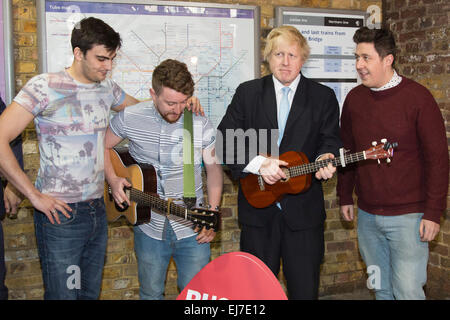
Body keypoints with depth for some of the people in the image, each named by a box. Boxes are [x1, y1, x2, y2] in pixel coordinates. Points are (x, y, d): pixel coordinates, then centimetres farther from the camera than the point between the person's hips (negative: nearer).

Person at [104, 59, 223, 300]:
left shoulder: (201, 124, -9)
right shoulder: (130, 118, -8)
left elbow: (213, 167, 2)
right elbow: (103, 147, 8)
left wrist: (212, 213, -8)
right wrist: (113, 180, -9)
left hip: (191, 228, 0)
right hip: (149, 227, 1)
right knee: (150, 293, 17)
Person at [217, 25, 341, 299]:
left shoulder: (323, 97, 5)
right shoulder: (247, 92, 4)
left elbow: (330, 140, 1)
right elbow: (224, 139, -3)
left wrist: (325, 159, -23)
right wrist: (258, 163, -17)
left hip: (303, 211, 0)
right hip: (258, 208, 1)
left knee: (305, 289, 7)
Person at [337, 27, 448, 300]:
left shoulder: (417, 97, -10)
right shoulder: (354, 98, 4)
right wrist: (345, 197, 14)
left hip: (407, 216, -5)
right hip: (367, 216, 5)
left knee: (408, 292, -3)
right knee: (381, 289, 16)